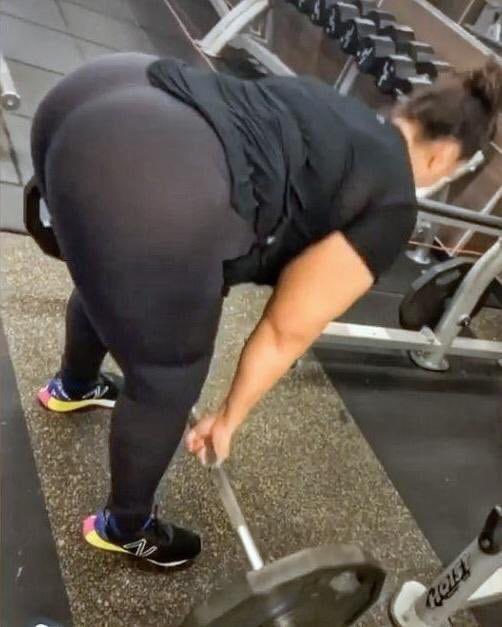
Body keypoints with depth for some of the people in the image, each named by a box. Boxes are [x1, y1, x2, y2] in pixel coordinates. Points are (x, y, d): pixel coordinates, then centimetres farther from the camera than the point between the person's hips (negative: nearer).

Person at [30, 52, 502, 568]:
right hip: (142, 190, -9)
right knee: (167, 383, 16)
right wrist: (228, 419, 25)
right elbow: (287, 332, 10)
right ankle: (123, 528, 43)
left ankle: (72, 387, 66)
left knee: (111, 281, 37)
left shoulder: (332, 109, 30)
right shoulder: (391, 206, 10)